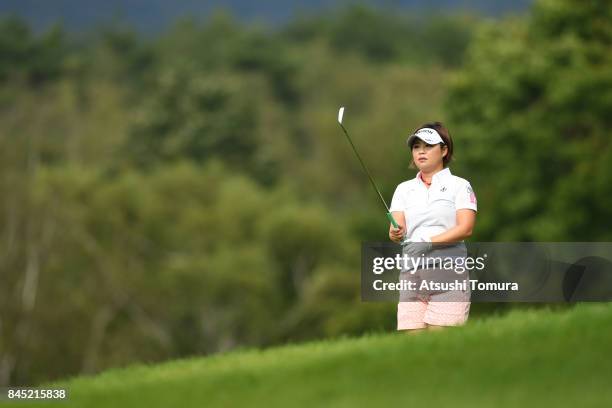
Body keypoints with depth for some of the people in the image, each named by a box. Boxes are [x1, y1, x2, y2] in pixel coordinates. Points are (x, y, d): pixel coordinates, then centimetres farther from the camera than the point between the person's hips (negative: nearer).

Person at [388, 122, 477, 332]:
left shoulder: (459, 186, 5)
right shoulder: (404, 189, 18)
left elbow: (466, 228, -8)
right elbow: (397, 226, 5)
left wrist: (429, 243, -20)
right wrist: (396, 233, -20)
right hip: (411, 274, 4)